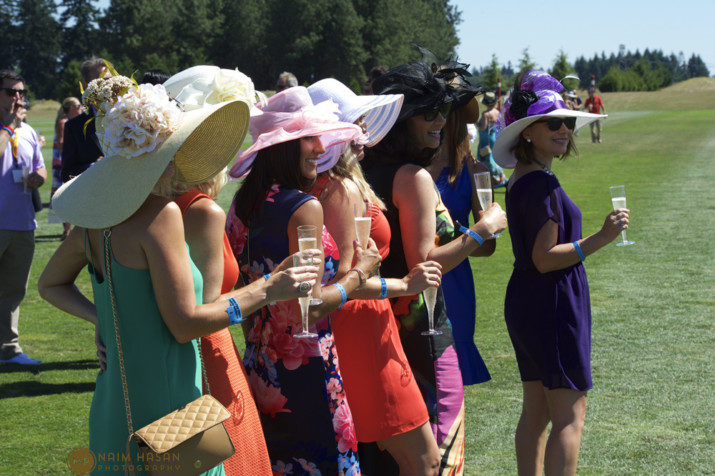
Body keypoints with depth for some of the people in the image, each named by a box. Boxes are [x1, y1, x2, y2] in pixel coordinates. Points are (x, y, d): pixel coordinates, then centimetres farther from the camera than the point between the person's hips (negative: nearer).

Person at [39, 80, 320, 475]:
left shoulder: (98, 214, 6)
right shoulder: (160, 214, -17)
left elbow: (50, 285, 21)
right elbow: (185, 324, -17)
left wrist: (103, 319, 11)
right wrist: (267, 290, -10)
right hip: (162, 414, -8)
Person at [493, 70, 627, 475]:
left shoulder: (521, 179, 11)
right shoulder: (543, 184, -18)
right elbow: (545, 259, -20)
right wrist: (600, 239, -22)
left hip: (525, 303, 10)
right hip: (553, 304, -10)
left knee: (536, 411, 13)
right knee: (570, 415, -7)